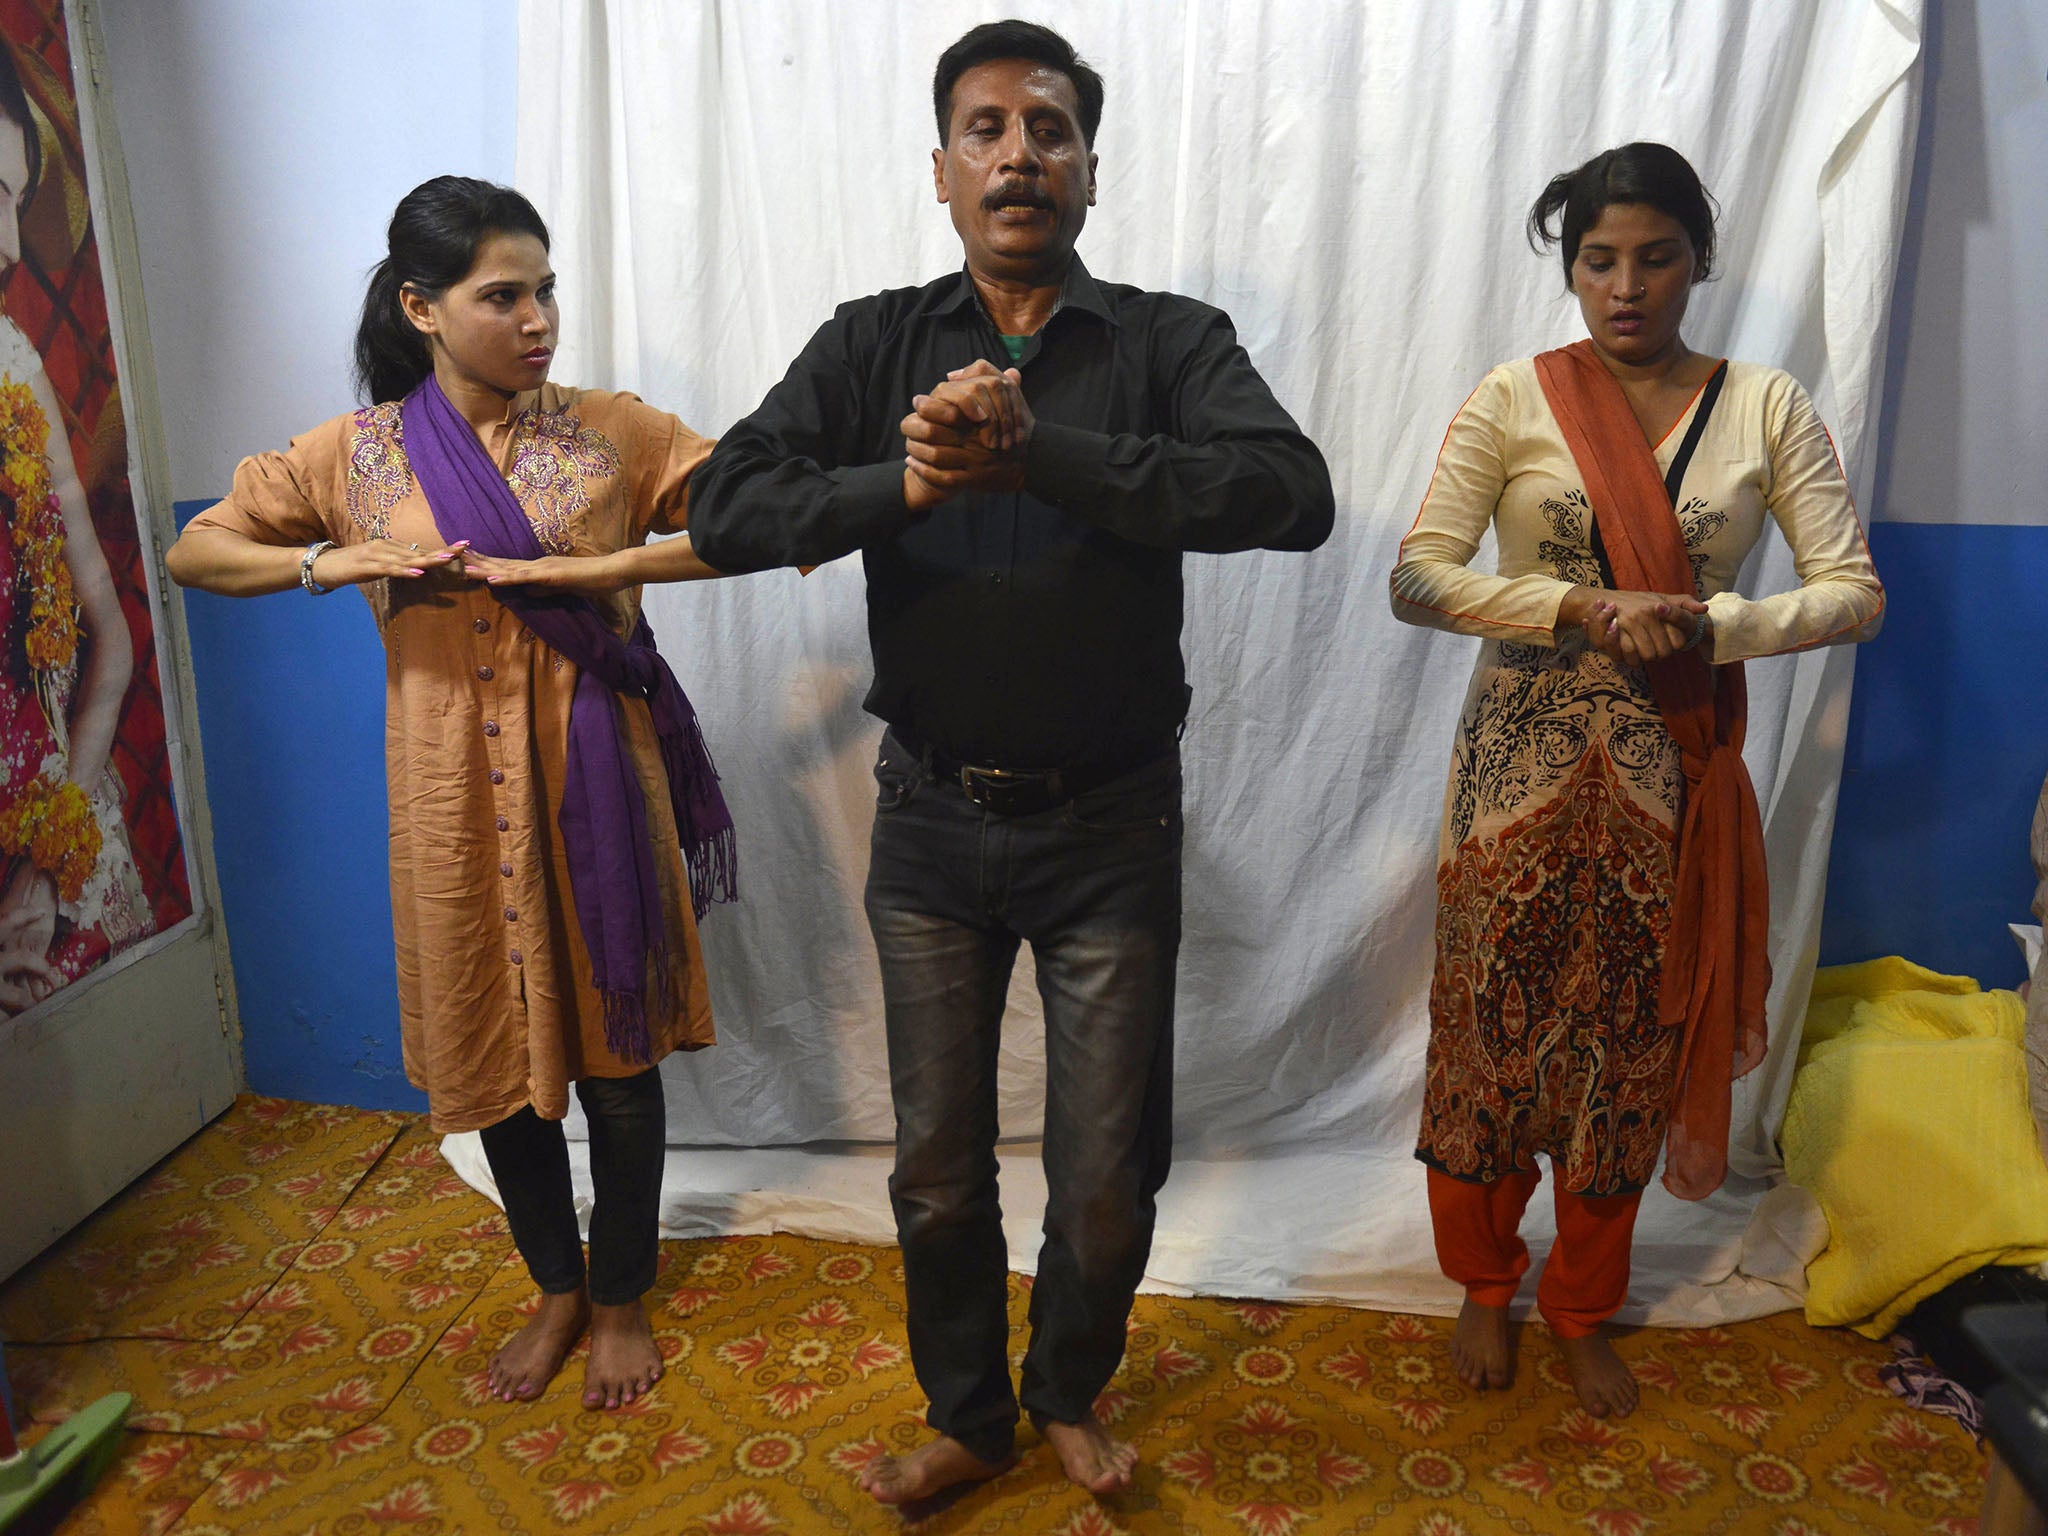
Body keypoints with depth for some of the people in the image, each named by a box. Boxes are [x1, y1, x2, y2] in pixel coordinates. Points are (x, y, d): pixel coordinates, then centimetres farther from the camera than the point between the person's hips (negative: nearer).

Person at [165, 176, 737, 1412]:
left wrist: (574, 569, -20)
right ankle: (557, 1287, 37)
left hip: (596, 778, -1)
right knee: (498, 1045, 13)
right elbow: (194, 552, 7)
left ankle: (622, 1296, 32)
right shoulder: (357, 453, 0)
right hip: (462, 789, 1)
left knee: (614, 1041, 9)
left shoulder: (611, 430, -3)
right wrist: (325, 564, -14)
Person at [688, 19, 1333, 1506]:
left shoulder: (1171, 342, -4)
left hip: (1113, 827, -1)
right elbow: (727, 510, -9)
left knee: (1109, 1173, 12)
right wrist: (908, 486, -25)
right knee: (939, 1164, 16)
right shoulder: (875, 344, 1)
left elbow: (1295, 494, -23)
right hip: (935, 823, 2)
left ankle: (1070, 1393, 43)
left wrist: (1035, 451, -30)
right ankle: (967, 1416, 42)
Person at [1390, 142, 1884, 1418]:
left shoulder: (1767, 406, 1)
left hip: (1673, 780, 2)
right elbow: (1418, 578, -11)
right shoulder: (1515, 399, -3)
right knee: (1493, 1029, 7)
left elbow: (1856, 592, -2)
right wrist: (1582, 608, -23)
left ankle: (1584, 1308, 35)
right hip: (1524, 769, -1)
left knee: (1630, 1047, 11)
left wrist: (1708, 626, -19)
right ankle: (1485, 1284, 34)